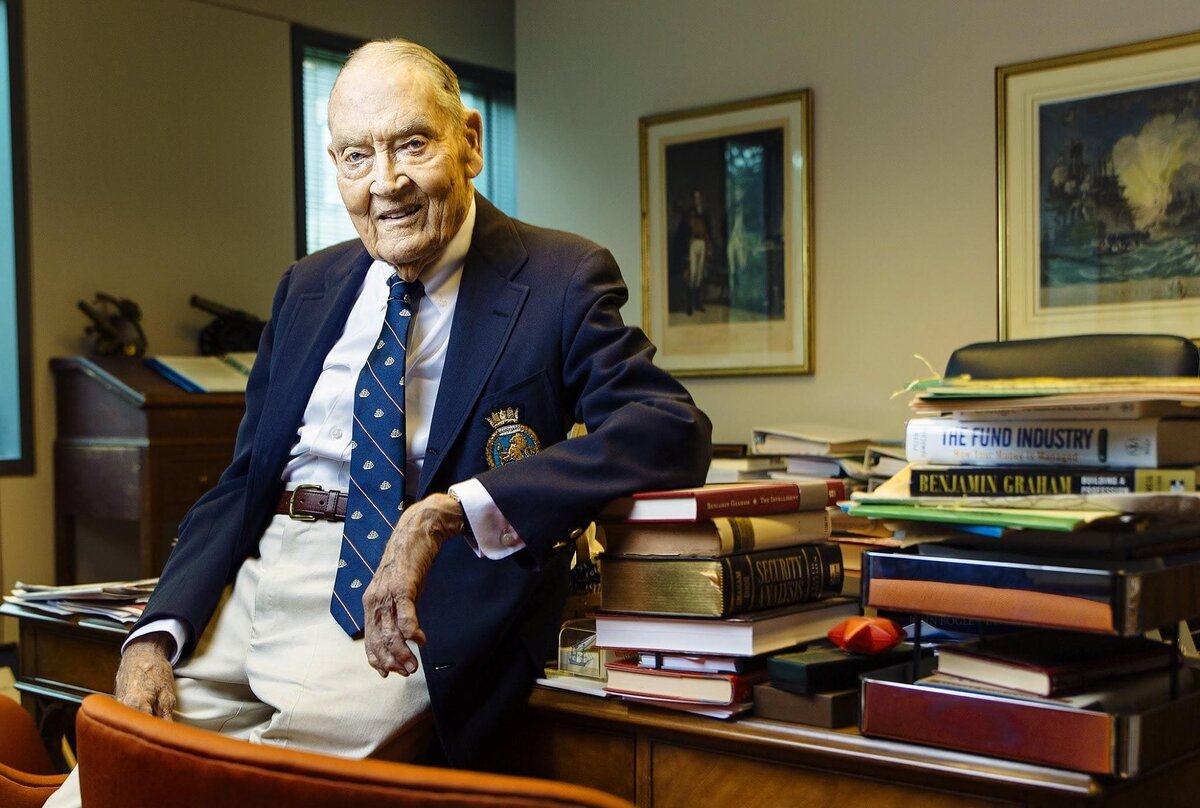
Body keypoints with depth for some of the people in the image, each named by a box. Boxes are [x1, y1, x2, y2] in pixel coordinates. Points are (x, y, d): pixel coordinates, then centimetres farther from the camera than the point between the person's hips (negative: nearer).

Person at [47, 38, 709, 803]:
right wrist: (156, 636, -2)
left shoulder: (561, 280, -2)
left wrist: (448, 511, -28)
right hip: (252, 586, 5)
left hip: (401, 613, -5)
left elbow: (674, 430, -18)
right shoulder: (307, 288, 15)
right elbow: (240, 484, 15)